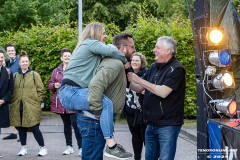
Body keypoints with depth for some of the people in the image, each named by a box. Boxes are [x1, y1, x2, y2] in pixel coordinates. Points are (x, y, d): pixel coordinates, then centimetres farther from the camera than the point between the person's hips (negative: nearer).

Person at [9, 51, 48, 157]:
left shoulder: (35, 75, 2)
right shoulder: (15, 76, 10)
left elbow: (41, 90, 2)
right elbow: (11, 90, 14)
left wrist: (37, 102, -3)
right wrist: (13, 102, 5)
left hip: (31, 107, -3)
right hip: (17, 107, 3)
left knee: (34, 128, -5)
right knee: (21, 128, 8)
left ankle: (43, 148, 9)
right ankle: (23, 148, 22)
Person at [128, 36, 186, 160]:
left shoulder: (176, 69, -13)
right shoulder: (154, 67, 9)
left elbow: (163, 92, -23)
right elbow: (140, 88, 16)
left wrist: (139, 80, -17)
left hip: (168, 125, -8)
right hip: (151, 124, 8)